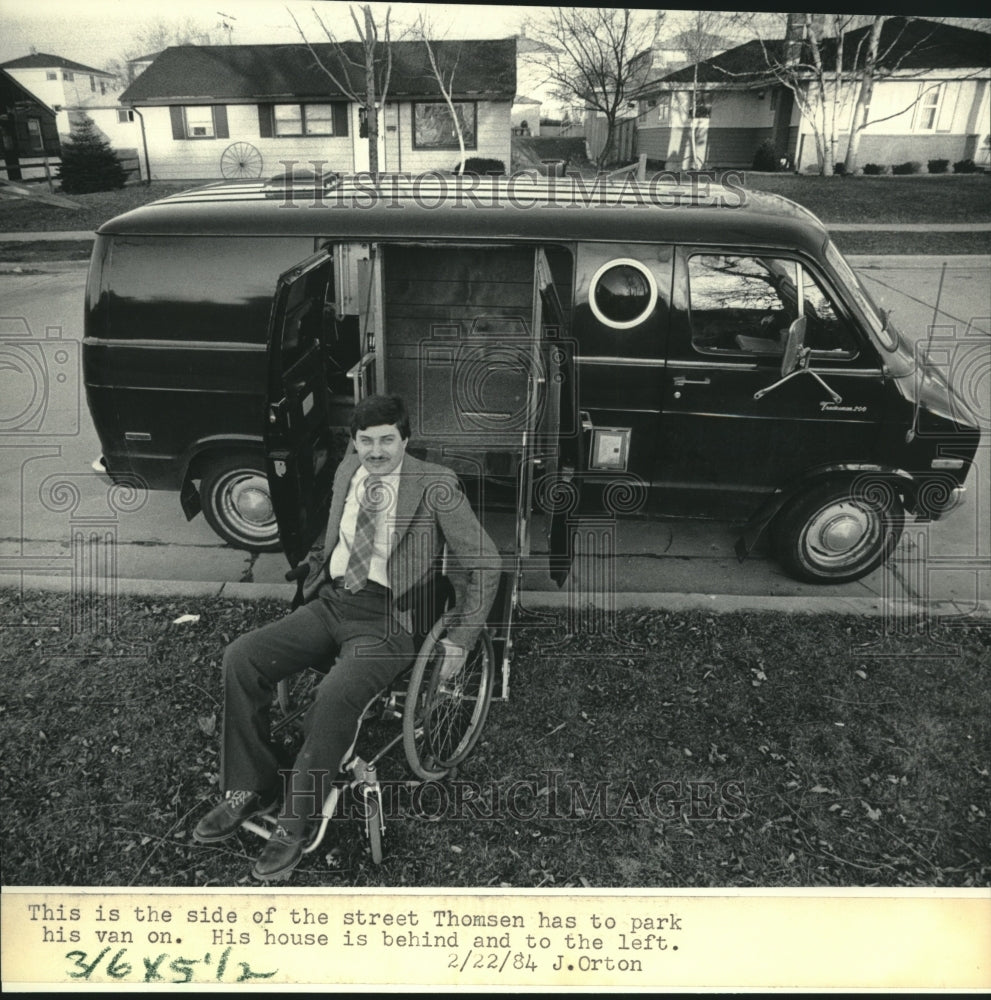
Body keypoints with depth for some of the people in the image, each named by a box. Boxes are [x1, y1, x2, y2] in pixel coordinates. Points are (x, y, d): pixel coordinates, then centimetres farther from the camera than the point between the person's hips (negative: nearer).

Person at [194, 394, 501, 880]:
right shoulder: (348, 470, 11)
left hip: (387, 619, -6)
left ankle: (295, 821, -9)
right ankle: (249, 788, 2)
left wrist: (460, 639, -9)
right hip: (329, 603, 6)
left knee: (335, 695, -31)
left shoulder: (435, 485, -7)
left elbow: (484, 561, -5)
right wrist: (313, 578, 21)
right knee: (240, 657, -12)